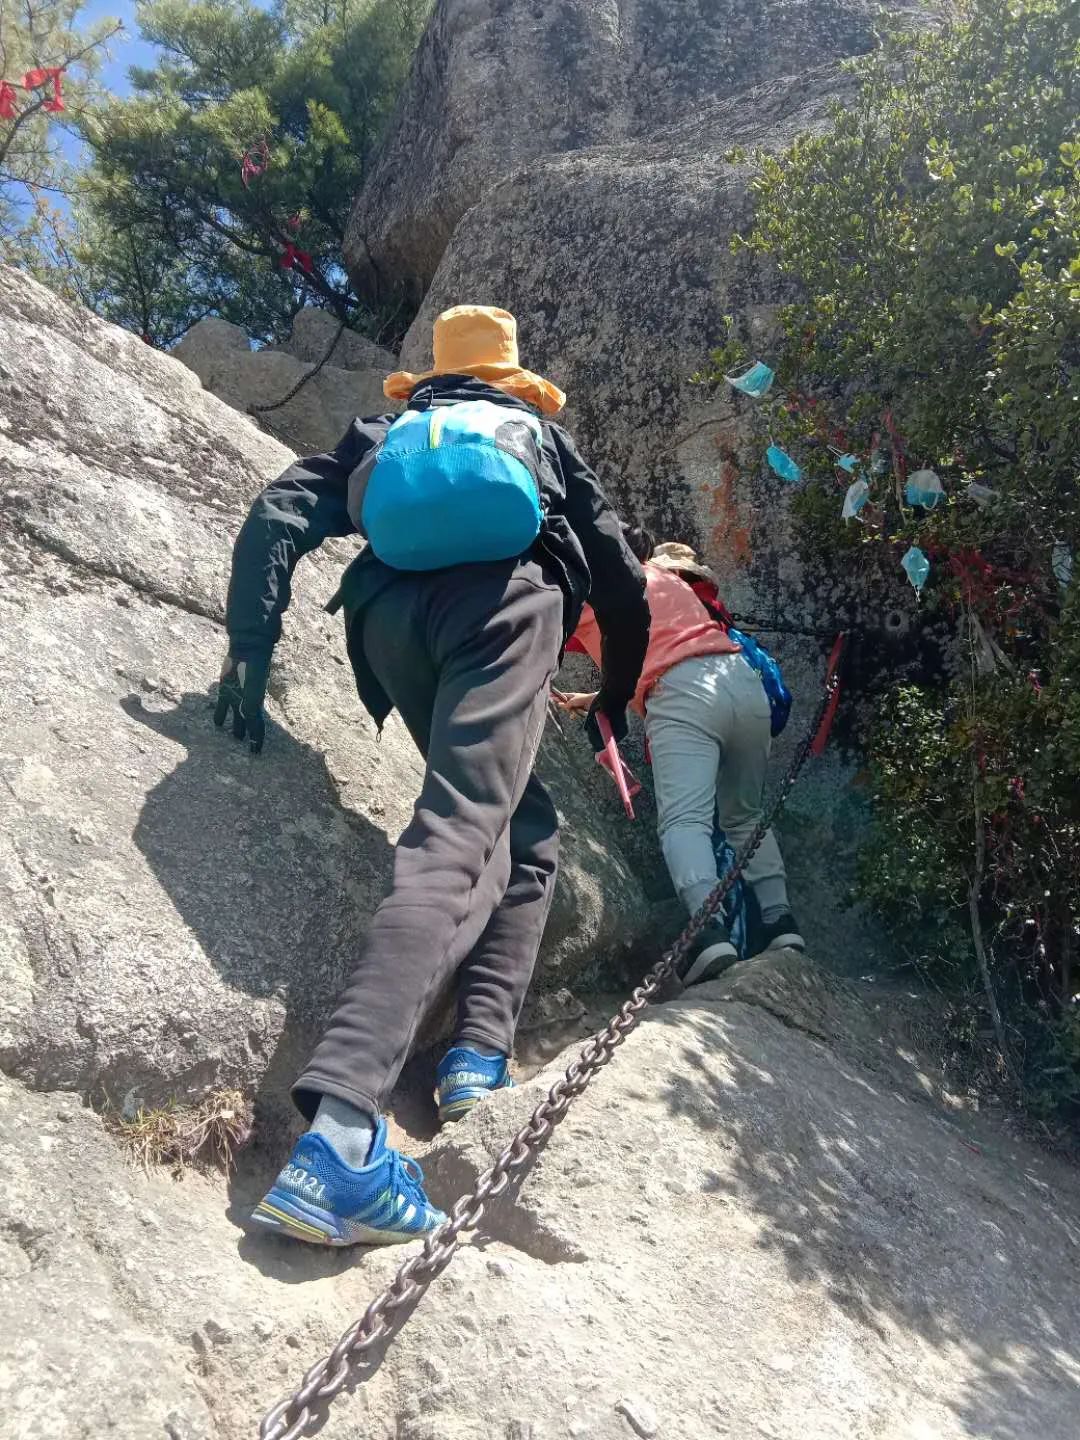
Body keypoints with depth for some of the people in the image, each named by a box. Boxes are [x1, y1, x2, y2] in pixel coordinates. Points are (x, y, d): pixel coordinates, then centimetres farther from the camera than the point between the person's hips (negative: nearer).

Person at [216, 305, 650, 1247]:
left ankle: (480, 1051, 5)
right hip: (507, 596, -3)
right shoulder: (544, 435, 34)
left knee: (525, 828, 18)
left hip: (386, 616, 3)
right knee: (459, 837, -20)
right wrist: (616, 699, 42)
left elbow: (279, 517, 15)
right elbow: (623, 583, 29)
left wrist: (251, 645, 7)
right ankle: (340, 1128, -35)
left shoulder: (383, 437, 35)